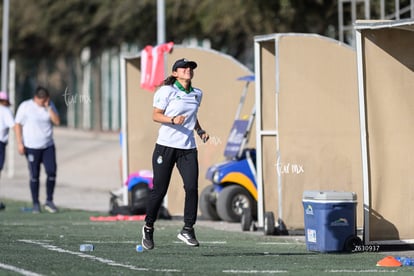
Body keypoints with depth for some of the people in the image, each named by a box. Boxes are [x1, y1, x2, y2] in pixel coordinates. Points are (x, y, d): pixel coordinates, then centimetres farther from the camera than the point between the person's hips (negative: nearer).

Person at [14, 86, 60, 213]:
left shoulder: (50, 105, 5)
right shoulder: (25, 106, -6)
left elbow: (57, 122, -4)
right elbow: (18, 125, -4)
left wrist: (48, 107, -13)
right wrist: (20, 143, -10)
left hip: (48, 146, 3)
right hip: (32, 147, -3)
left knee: (52, 172, -6)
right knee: (34, 176, -1)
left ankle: (49, 201, 6)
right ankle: (35, 204, 8)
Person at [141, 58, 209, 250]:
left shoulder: (197, 94, 14)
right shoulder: (167, 91, -3)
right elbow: (156, 115, -6)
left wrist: (200, 130, 12)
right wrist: (173, 120, -23)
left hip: (188, 148, 4)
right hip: (165, 146, -4)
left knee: (192, 187, -13)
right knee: (159, 190, 0)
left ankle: (188, 230, -4)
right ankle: (148, 227, 21)